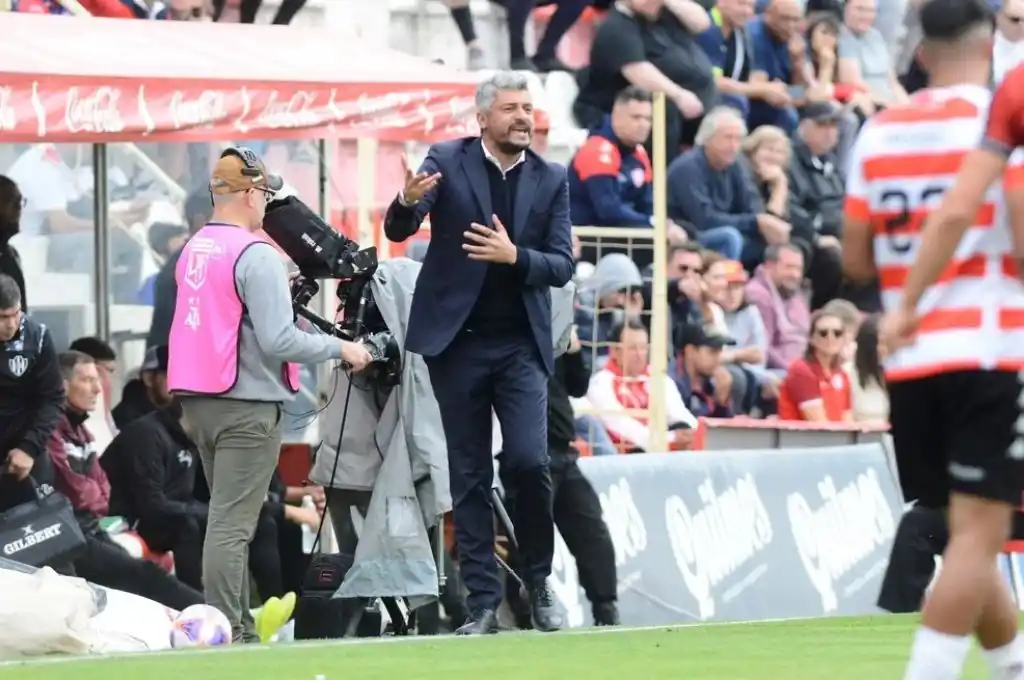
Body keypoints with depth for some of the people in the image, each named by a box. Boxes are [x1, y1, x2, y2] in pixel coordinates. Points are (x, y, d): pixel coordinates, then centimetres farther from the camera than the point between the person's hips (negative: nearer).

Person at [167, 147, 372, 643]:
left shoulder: (192, 250, 8)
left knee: (228, 519, 16)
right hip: (247, 403, -8)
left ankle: (240, 628, 20)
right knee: (232, 524, -8)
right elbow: (278, 341, -20)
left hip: (198, 398, 8)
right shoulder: (254, 255, -15)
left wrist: (279, 293, 20)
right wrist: (340, 349, -8)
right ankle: (225, 635, -9)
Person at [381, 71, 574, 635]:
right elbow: (398, 231, -10)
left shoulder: (550, 180, 3)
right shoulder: (447, 161, -1)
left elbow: (562, 266, 0)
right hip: (457, 340, 0)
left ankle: (538, 579, 8)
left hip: (520, 344, 0)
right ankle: (482, 602, 7)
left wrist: (514, 255, -20)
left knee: (528, 461, -14)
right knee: (469, 477, 3)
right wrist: (407, 201, -33)